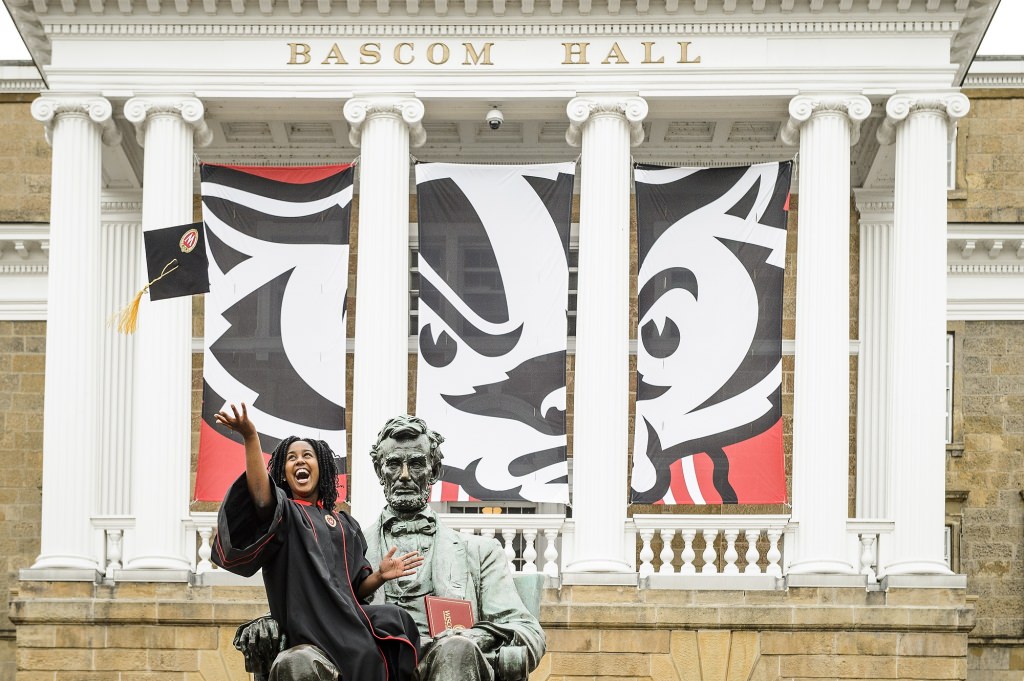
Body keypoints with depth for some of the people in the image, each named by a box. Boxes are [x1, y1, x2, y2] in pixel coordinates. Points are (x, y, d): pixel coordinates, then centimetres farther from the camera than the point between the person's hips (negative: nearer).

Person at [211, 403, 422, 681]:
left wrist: (379, 576, -1)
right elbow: (261, 496, -18)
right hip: (308, 629, -4)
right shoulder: (283, 512, 8)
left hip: (348, 622, 5)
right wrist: (250, 436, -30)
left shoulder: (345, 524, 24)